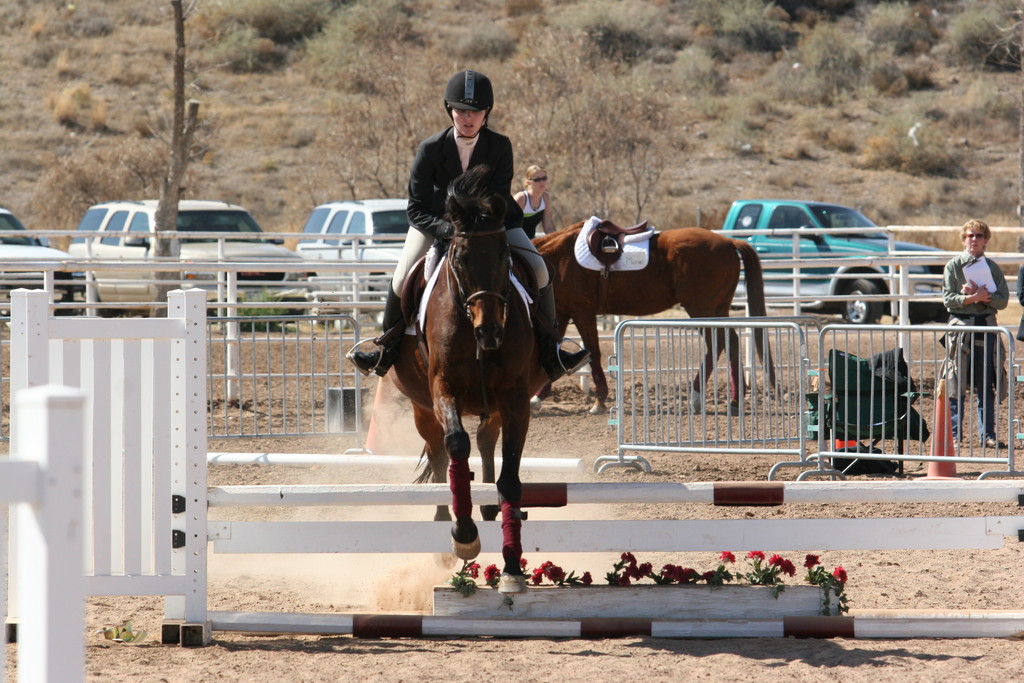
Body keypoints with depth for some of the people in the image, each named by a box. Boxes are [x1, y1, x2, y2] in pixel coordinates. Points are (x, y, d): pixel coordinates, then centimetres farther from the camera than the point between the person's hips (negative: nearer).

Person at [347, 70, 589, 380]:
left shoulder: (500, 147, -19)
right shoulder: (431, 149, -22)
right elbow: (416, 210, -20)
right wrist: (449, 231, -36)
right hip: (437, 220, -1)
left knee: (539, 271, -16)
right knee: (402, 280, -16)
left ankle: (550, 352, -4)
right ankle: (387, 349, 9)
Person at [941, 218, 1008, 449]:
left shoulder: (992, 267, 11)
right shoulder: (953, 266, 5)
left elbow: (1003, 300, 3)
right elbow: (948, 298, -4)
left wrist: (983, 296, -13)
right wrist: (972, 298, -17)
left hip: (986, 325, 2)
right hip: (960, 324, -2)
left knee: (986, 386, 3)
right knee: (956, 383, -2)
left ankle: (987, 434, 5)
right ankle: (954, 434, 2)